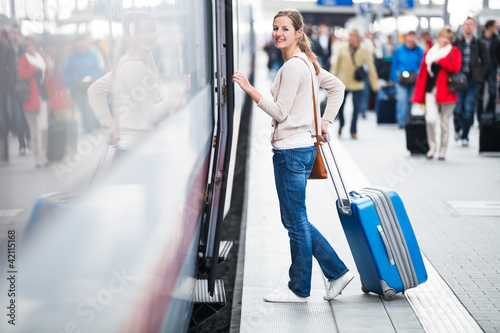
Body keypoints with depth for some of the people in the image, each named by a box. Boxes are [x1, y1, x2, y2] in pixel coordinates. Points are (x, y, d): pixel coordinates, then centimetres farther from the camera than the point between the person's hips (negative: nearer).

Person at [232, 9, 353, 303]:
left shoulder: (293, 67, -15)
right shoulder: (307, 63, 15)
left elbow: (280, 112, -17)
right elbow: (338, 87, 24)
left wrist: (249, 88, -15)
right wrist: (326, 122, 18)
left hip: (291, 150, -10)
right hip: (302, 148, 10)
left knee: (296, 222, 1)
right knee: (295, 221, 16)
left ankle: (299, 289, 12)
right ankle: (338, 271, 19)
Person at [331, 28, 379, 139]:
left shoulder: (364, 51, -1)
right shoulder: (342, 49, 1)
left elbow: (371, 68, 4)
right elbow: (336, 65, 9)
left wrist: (374, 84, 3)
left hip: (358, 85, -1)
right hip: (343, 83, 1)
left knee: (357, 108, -4)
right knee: (339, 106, 5)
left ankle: (353, 131, 12)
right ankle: (341, 124, 34)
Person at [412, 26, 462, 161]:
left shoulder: (454, 52, 7)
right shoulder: (429, 53, 14)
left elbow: (455, 67, -14)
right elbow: (422, 74, 13)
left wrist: (439, 61, -9)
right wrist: (419, 96, 8)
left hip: (446, 91, -1)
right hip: (431, 90, 1)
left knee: (445, 122, 3)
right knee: (430, 119, -15)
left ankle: (442, 150, 16)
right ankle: (432, 146, 5)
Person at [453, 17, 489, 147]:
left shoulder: (479, 44, 5)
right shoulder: (456, 43, 4)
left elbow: (486, 63, 10)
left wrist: (479, 76, 0)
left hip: (472, 81, 0)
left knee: (468, 109, -4)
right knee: (458, 108, -4)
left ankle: (465, 136, 8)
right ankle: (457, 129, 26)